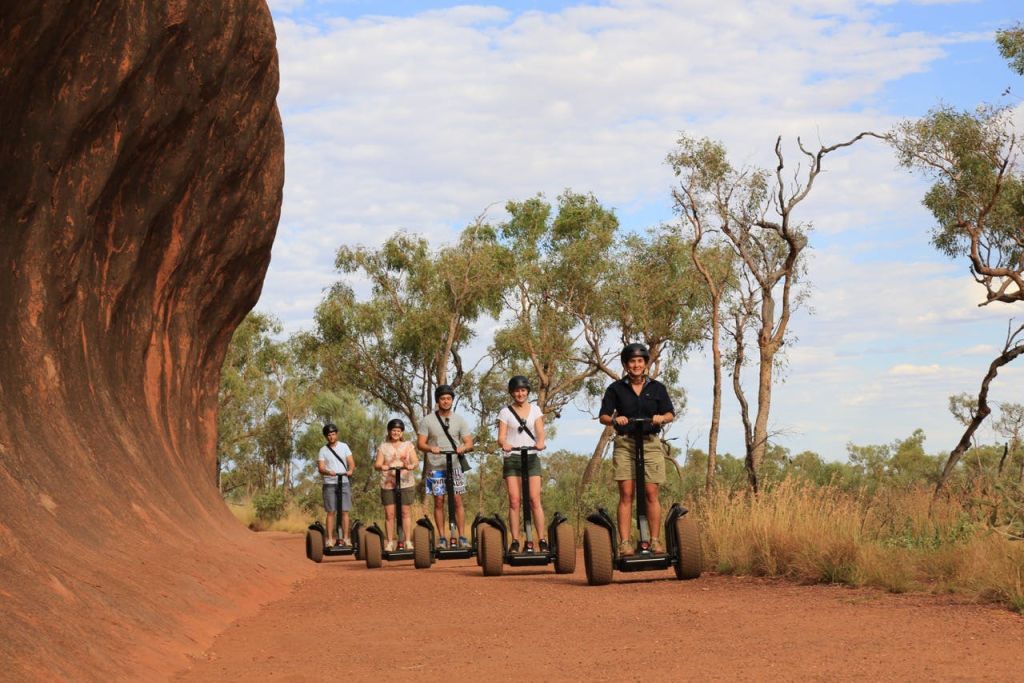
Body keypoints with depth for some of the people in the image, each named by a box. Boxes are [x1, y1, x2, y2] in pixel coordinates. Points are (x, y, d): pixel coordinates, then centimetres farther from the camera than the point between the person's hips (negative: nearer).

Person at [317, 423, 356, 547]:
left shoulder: (344, 446, 9)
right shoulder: (323, 450, 5)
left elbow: (351, 462, 3)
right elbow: (321, 468, -4)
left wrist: (350, 470, -20)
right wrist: (328, 472, -25)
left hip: (344, 482, 1)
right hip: (329, 484, -1)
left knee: (345, 512, -1)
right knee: (331, 512, -2)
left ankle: (345, 538, 2)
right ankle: (330, 539, -1)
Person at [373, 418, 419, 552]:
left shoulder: (408, 445, 11)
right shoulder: (383, 447, 9)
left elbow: (415, 461, 1)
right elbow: (377, 464, 2)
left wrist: (412, 465, -22)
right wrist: (382, 466, -22)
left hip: (405, 483, 0)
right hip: (388, 484, 0)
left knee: (405, 512, 1)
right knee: (389, 513, -2)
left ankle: (408, 541, 5)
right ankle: (390, 542, 4)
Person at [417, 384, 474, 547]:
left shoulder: (459, 420, 8)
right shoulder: (427, 420, 4)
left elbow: (469, 443, 4)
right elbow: (420, 443, 1)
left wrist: (463, 448, -20)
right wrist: (431, 448, -21)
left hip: (454, 466, 1)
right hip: (435, 467, 0)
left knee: (457, 501, -3)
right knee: (438, 502, 0)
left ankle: (462, 537, -1)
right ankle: (442, 538, 6)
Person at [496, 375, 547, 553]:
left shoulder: (535, 410, 11)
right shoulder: (506, 412, 6)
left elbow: (540, 431, -1)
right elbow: (501, 437, -2)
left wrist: (540, 442, -24)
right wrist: (504, 444, -26)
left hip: (531, 458, 0)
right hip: (512, 458, 0)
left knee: (534, 500, -9)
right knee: (514, 501, -6)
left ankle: (542, 541, -9)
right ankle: (515, 542, -4)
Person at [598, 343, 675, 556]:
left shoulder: (657, 388, 11)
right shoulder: (616, 388, 8)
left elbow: (671, 414, 6)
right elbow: (603, 416, 4)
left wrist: (662, 418, -16)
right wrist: (614, 419, -18)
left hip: (650, 444, 1)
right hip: (624, 444, -1)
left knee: (651, 493, -4)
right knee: (626, 494, -6)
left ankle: (655, 540, 1)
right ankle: (624, 542, -7)